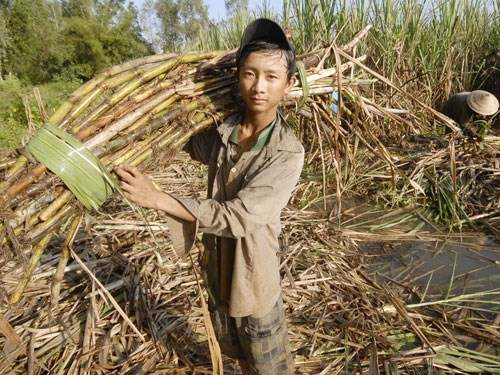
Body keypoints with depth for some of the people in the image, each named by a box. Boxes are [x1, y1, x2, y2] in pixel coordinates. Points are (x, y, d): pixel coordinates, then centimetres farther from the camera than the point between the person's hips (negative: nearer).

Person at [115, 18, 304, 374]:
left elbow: (235, 216, -31)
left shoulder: (287, 152, -25)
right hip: (217, 263, 5)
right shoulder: (220, 130, -8)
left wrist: (156, 197, -31)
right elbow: (188, 141, 16)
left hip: (254, 271, -5)